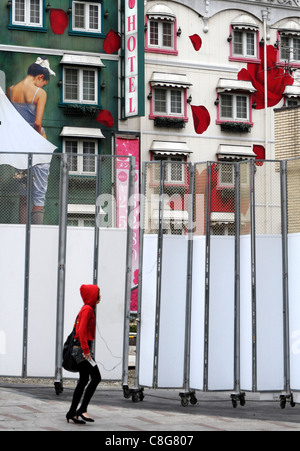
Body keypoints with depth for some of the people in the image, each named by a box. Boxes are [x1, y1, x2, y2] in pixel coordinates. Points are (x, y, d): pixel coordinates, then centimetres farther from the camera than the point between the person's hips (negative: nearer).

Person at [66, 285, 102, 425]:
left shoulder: (88, 309, 18)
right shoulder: (87, 309, -12)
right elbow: (82, 330, -21)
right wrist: (86, 350, -23)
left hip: (82, 346, 10)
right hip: (83, 346, -10)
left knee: (83, 380, 10)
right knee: (96, 377, -10)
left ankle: (72, 413, 12)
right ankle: (82, 409, -10)